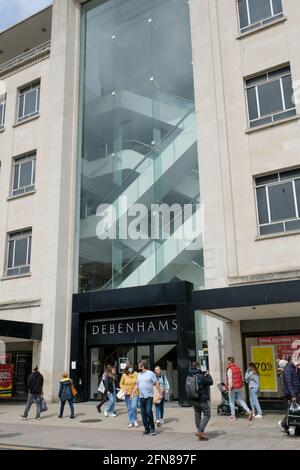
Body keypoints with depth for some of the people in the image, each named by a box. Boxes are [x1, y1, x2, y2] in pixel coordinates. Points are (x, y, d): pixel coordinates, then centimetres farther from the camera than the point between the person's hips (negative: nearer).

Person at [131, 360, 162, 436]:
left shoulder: (151, 373, -6)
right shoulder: (139, 375, 11)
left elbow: (156, 384, -6)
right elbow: (137, 385, 19)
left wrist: (160, 393, -10)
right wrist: (132, 393, 14)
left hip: (149, 396, -6)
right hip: (141, 397, 6)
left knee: (148, 412, -13)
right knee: (143, 413, 6)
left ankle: (152, 428, 5)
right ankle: (147, 429, 15)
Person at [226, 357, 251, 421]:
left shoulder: (230, 369, -14)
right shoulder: (238, 368, 9)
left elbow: (230, 379, -17)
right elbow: (241, 377, 13)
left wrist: (229, 387, -15)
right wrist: (241, 384, 19)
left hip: (233, 387, -7)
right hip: (239, 387, 7)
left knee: (231, 401, 6)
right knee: (240, 400, 15)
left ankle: (233, 416, 10)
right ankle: (248, 411, 1)